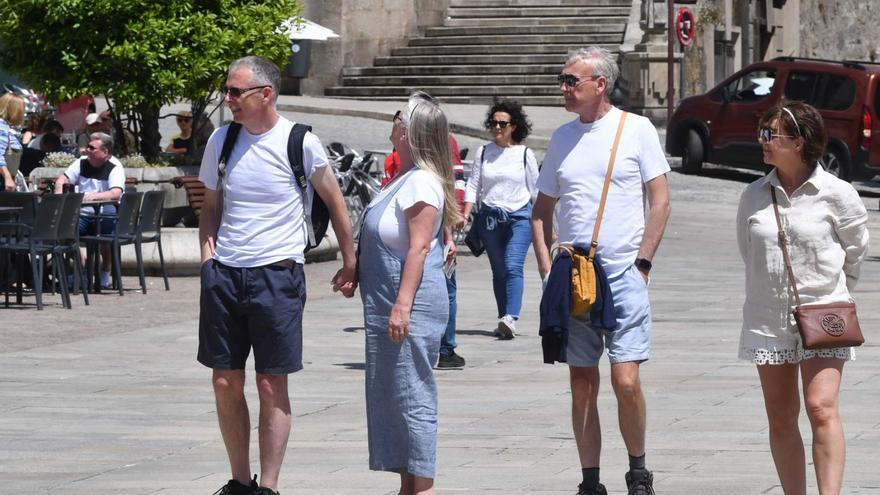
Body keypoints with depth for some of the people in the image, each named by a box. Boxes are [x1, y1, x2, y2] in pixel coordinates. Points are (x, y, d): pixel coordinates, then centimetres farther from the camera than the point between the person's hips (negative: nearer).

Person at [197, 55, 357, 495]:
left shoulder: (300, 142, -6)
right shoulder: (221, 140, 6)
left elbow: (333, 200, 6)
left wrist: (350, 264, 9)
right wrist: (208, 260, 4)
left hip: (276, 273, -4)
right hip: (224, 273, 4)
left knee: (271, 386, -2)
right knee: (225, 382, 6)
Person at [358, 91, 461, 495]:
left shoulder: (421, 182, -16)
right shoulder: (406, 180, 15)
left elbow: (418, 248, -21)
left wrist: (402, 305, -25)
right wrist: (355, 268, 28)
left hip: (411, 308, -11)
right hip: (389, 306, 11)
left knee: (411, 397, -8)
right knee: (394, 397, 14)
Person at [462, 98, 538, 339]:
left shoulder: (525, 154, 3)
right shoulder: (483, 152, 7)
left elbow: (536, 190, 8)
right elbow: (473, 186, 8)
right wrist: (465, 214, -5)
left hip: (519, 216, -3)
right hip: (490, 217, 3)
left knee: (513, 267, -18)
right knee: (499, 271, 7)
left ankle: (510, 318, -30)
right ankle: (504, 321, 12)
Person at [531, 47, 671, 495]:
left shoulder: (636, 129, 0)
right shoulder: (562, 138, 11)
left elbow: (660, 202, 0)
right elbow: (542, 209, 17)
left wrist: (641, 263, -7)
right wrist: (546, 269, 5)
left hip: (623, 275, -4)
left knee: (626, 381, -11)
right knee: (582, 384, 5)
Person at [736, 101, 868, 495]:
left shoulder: (836, 194, -6)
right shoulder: (754, 196, 3)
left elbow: (855, 251, 8)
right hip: (768, 317, 4)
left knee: (821, 408, -17)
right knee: (781, 419, 7)